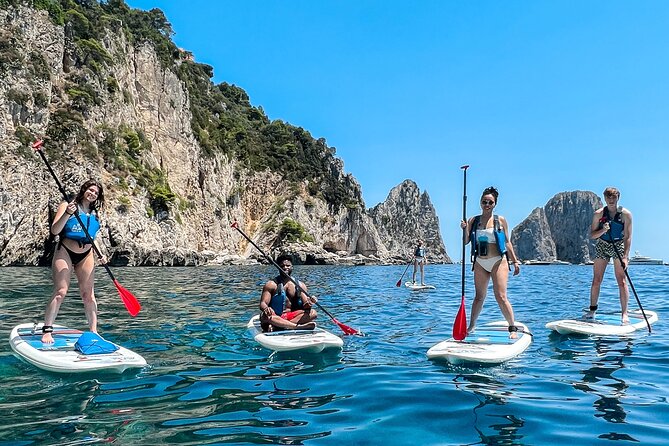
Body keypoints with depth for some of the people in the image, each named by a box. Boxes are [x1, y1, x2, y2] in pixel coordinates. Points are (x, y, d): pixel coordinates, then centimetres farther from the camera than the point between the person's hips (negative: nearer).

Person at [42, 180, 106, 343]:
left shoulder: (94, 213, 13)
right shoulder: (67, 206, -3)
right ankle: (47, 331, -4)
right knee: (60, 292, -11)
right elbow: (54, 230, -12)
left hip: (86, 256, 5)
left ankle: (94, 331, 6)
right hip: (65, 253, -4)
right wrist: (67, 214, -26)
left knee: (88, 294, 3)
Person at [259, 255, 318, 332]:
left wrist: (308, 303, -21)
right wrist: (266, 308, -30)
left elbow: (305, 305, 5)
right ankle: (298, 326, -41)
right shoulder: (271, 284, 4)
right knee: (264, 316, -35)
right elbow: (262, 303, -5)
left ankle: (277, 326, -33)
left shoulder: (300, 285, 13)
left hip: (293, 317, 3)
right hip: (276, 317, -3)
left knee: (313, 313, -22)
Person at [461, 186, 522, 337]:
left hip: (498, 262, -2)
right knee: (479, 297, 10)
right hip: (480, 263, 3)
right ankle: (471, 326, 24)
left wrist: (515, 261, 3)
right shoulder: (473, 220, 6)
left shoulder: (501, 220, 2)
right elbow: (466, 241, 5)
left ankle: (513, 328, 1)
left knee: (501, 297, -10)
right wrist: (465, 229, -13)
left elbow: (507, 242, 6)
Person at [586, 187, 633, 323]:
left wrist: (625, 257, -17)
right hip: (602, 246, 2)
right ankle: (592, 310, 14)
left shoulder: (626, 214, -8)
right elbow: (592, 235, -1)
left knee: (622, 281, -6)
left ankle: (624, 314, -1)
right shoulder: (599, 214, -4)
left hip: (619, 246, -2)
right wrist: (603, 230, -22)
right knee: (596, 280, 3)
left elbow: (628, 237, -10)